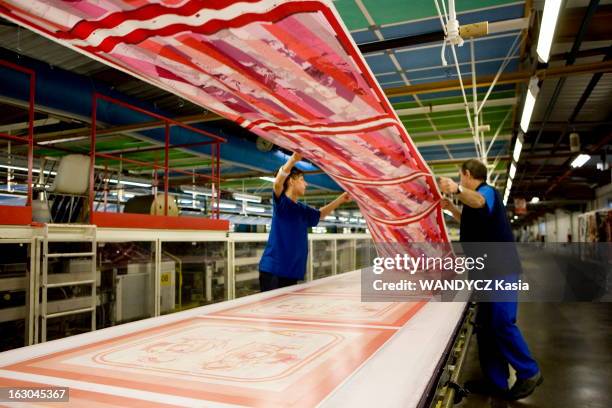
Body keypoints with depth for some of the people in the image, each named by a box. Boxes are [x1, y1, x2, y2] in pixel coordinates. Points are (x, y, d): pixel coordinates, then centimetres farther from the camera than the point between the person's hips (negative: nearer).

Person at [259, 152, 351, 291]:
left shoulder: (302, 210, 13)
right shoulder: (281, 203, -9)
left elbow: (320, 214, 33)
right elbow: (277, 183, -29)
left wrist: (341, 199, 28)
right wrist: (293, 159, -38)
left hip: (292, 272, 8)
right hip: (272, 270, -8)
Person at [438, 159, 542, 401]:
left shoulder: (488, 191, -10)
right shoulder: (477, 195, 21)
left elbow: (479, 201, -37)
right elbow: (472, 222, 38)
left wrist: (457, 189, -57)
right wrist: (451, 208, 26)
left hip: (501, 269, -10)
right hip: (490, 271, 10)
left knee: (503, 323, -10)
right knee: (485, 326, 8)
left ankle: (529, 373, 8)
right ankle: (496, 381, 15)